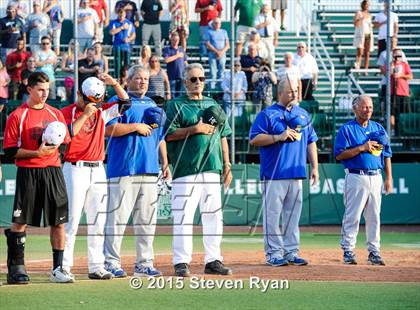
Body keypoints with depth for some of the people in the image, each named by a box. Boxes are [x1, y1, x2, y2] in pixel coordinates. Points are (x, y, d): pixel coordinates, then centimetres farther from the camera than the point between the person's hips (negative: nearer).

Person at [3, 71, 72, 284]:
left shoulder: (56, 114, 13)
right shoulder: (17, 116, -1)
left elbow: (67, 144, 16)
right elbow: (10, 151, -6)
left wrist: (56, 147, -7)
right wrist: (37, 153, -17)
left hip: (53, 171, 4)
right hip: (28, 173, -4)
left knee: (58, 221, 0)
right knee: (20, 221, -3)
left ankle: (58, 269, 4)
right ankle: (16, 268, 4)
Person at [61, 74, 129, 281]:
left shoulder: (101, 112, 11)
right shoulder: (67, 112, -3)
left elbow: (125, 102, 8)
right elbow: (67, 134, -18)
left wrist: (114, 83, -5)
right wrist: (85, 114, -19)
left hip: (98, 170, 5)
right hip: (75, 169, -5)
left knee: (98, 221, 6)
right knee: (71, 219, -7)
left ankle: (96, 267, 9)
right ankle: (64, 266, -5)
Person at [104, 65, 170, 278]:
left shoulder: (153, 106, 22)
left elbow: (160, 137, 25)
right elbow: (108, 129, -12)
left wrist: (164, 163, 16)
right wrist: (136, 126, -13)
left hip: (150, 170, 7)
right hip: (124, 169, -6)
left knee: (147, 220, 6)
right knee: (117, 216, -9)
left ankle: (144, 264, 10)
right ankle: (112, 263, -6)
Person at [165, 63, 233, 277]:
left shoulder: (213, 105, 19)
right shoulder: (176, 105, 3)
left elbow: (222, 137, 20)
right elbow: (168, 134, -7)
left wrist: (227, 165, 14)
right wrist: (195, 129, -14)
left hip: (212, 170, 5)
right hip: (186, 170, -5)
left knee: (214, 216, 5)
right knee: (183, 216, -7)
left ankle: (213, 260, 11)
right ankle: (181, 262, -4)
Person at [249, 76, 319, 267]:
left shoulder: (303, 115, 17)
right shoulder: (267, 114, -1)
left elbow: (311, 141, 20)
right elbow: (254, 139, -8)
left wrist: (314, 167, 12)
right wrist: (279, 137, -17)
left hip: (296, 174, 5)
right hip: (274, 174, -5)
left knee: (293, 214, 7)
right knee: (272, 214, -5)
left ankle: (291, 252, 12)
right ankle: (273, 253, -1)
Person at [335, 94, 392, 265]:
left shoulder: (378, 128, 15)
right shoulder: (347, 129, -1)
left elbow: (386, 155, 16)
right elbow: (339, 155, -8)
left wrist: (389, 178, 9)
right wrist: (362, 148, -15)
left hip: (376, 177, 5)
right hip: (356, 178, -5)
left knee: (374, 216, 6)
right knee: (352, 216, -5)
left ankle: (374, 252, 11)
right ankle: (348, 251, 1)